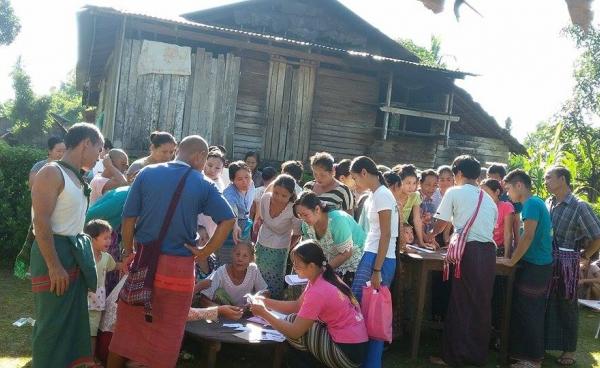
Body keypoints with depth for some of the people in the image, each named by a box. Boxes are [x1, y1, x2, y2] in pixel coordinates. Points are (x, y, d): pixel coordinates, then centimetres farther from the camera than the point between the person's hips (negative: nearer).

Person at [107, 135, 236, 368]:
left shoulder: (147, 173, 1)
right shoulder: (204, 185, -3)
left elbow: (128, 218, -1)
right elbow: (228, 220, -11)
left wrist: (129, 252, 8)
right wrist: (205, 252, -5)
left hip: (143, 260, 2)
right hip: (178, 266, -2)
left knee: (127, 324, 17)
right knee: (167, 332, 10)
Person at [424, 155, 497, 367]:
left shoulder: (454, 192, 4)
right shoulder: (488, 199, 19)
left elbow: (441, 223, 13)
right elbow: (491, 226, 19)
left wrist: (431, 235, 35)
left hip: (469, 252, -5)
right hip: (489, 252, 5)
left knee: (461, 303, 0)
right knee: (482, 304, 12)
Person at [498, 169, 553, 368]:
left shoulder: (532, 203, -15)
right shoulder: (535, 203, 15)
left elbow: (528, 236, -21)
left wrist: (512, 261, -13)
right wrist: (515, 258, 14)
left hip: (534, 267, -9)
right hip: (537, 266, 9)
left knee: (528, 313, -3)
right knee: (524, 311, 14)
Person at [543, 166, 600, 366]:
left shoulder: (579, 207, -13)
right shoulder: (547, 203, 5)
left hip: (566, 264, -5)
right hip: (546, 262, 5)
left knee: (566, 306, 6)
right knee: (546, 305, 12)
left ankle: (569, 350, 20)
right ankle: (545, 343, 26)